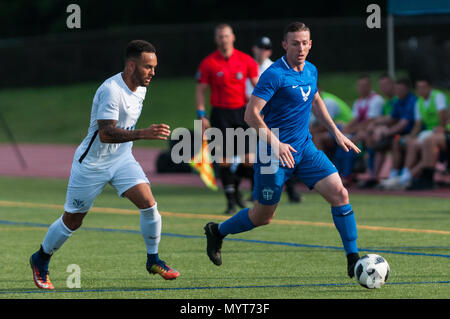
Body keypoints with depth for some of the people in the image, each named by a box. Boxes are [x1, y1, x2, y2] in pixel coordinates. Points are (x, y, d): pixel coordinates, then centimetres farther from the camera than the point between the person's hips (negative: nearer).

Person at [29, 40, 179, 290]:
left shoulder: (140, 88, 1)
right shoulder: (111, 90, -27)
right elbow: (105, 133, -35)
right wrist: (143, 134, -42)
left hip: (122, 159, 6)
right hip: (92, 163, -6)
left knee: (148, 203, -13)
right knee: (72, 221, 7)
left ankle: (153, 260, 3)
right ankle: (40, 261, 29)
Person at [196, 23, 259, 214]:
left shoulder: (246, 61, 3)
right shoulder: (208, 63, -1)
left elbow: (257, 86, 9)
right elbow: (200, 90, 3)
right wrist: (201, 116, -5)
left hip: (242, 111, 2)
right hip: (220, 114, -2)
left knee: (248, 159, -2)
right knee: (224, 159, -7)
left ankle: (235, 189, 23)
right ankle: (230, 200, 2)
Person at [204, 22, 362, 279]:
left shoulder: (311, 71, 6)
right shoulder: (275, 74, -17)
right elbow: (251, 114, -21)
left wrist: (337, 133, 23)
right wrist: (275, 144, -29)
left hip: (304, 148, 6)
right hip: (274, 153, -6)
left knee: (339, 193, -10)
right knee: (263, 216, 5)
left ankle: (353, 260, -5)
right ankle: (217, 231, 32)